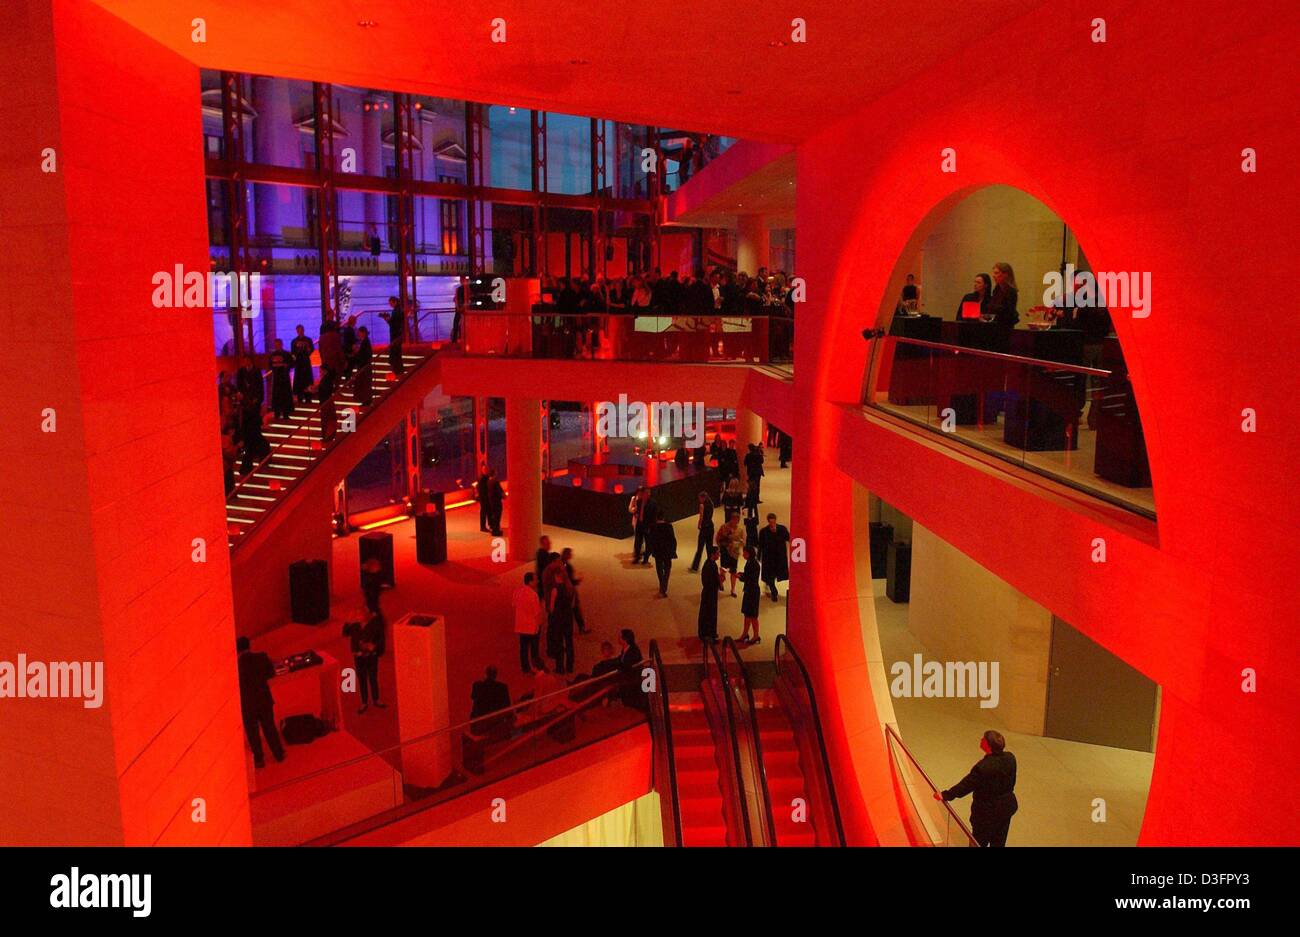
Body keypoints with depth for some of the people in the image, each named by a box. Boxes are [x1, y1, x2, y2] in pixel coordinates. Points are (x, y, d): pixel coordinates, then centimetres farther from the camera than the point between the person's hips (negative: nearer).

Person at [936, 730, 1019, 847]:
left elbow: (966, 784, -26)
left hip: (987, 812, -6)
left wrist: (945, 795, -17)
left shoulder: (983, 767, -31)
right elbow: (1011, 782, 4)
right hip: (1007, 807, 6)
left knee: (979, 842, 14)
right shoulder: (1010, 758, -11)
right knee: (999, 842, 21)